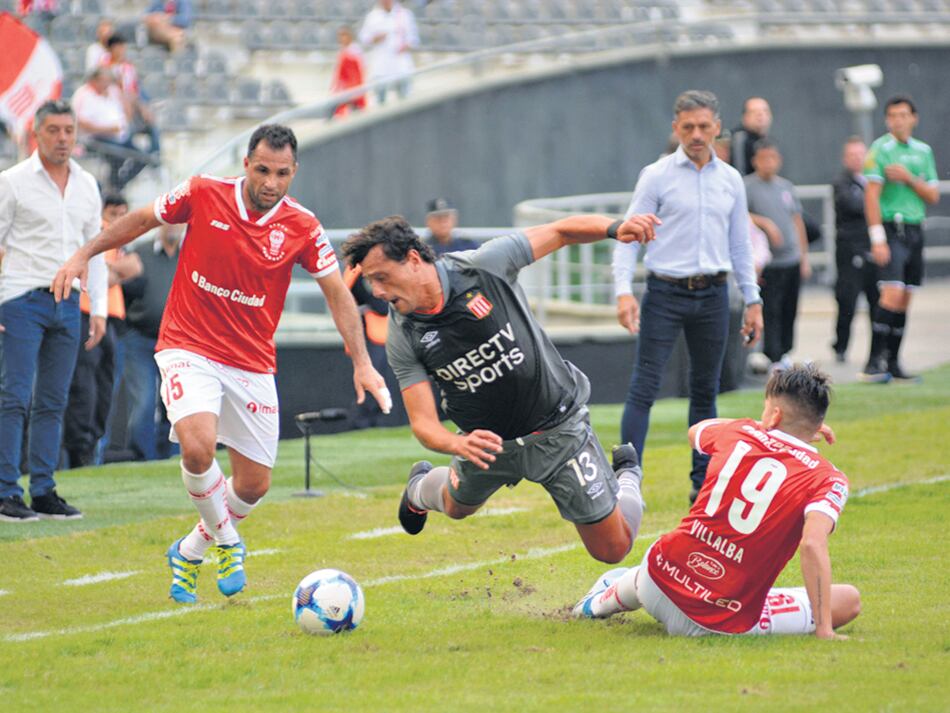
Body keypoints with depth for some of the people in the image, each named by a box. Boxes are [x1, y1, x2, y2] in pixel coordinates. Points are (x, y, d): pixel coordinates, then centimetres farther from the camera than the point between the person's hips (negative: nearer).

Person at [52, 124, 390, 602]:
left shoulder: (301, 227, -6)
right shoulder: (203, 195, -9)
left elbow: (337, 293, 0)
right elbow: (142, 220, 8)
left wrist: (361, 363, -8)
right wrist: (85, 254, 4)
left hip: (252, 364, 3)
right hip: (188, 349, -3)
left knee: (254, 485, 4)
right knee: (198, 446, -28)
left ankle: (189, 553, 32)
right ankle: (227, 542, -1)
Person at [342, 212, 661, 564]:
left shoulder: (484, 267, -24)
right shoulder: (402, 339, -16)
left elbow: (560, 232, -15)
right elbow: (423, 423, -17)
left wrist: (615, 228, -34)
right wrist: (458, 445, -40)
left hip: (557, 426, -3)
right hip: (486, 438, 3)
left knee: (612, 549, 3)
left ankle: (626, 475, 33)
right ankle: (420, 489, 64)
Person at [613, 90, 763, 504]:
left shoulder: (731, 180, 10)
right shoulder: (656, 176, -2)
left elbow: (740, 244, 17)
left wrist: (752, 301, 13)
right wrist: (624, 291, -17)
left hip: (712, 296, 4)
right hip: (665, 293, -4)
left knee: (705, 390, 9)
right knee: (644, 387, -9)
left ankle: (703, 481, 15)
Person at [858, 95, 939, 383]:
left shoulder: (923, 151, 13)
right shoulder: (880, 149, -4)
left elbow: (933, 196, 11)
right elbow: (871, 196, -9)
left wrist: (908, 178, -7)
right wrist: (877, 238, -15)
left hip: (915, 230, 6)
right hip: (891, 229, -6)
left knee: (905, 300, 5)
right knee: (892, 294, -16)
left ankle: (892, 363, 10)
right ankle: (873, 363, -15)